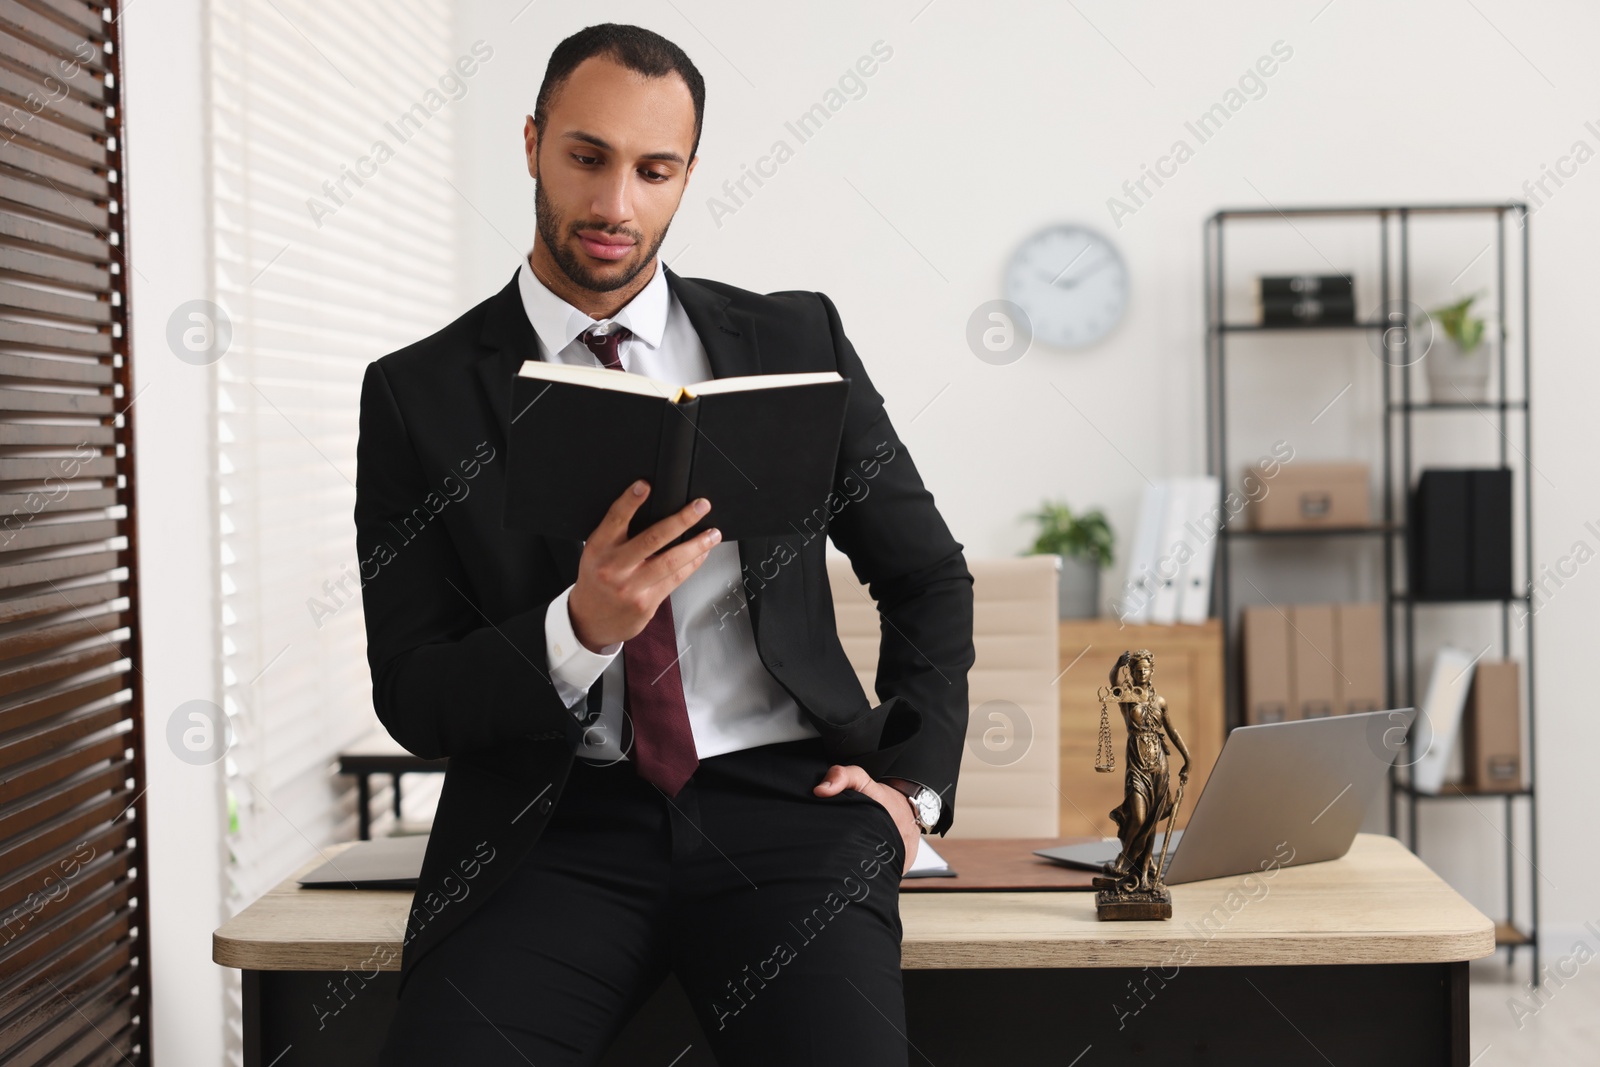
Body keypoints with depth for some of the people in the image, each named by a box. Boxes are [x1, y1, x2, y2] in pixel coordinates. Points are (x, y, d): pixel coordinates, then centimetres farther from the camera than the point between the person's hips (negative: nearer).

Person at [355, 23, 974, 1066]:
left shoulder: (796, 342, 10)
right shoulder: (418, 395, 5)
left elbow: (930, 577, 19)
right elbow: (413, 700, 1)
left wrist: (913, 780, 6)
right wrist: (579, 630, -17)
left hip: (785, 796, 1)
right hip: (556, 824, 0)